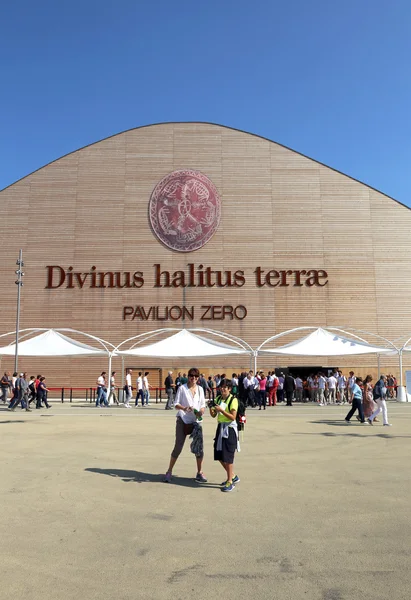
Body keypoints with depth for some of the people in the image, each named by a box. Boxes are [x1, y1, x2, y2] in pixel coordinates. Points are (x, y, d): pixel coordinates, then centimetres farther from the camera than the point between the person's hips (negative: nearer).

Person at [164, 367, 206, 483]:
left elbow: (203, 405, 9)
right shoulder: (182, 388, -5)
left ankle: (199, 473, 19)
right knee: (178, 446, -2)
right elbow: (176, 404, -6)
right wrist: (184, 408, -26)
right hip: (183, 421, -3)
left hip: (196, 421, 4)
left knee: (199, 446, 3)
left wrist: (201, 412, -13)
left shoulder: (200, 389, 6)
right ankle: (169, 472, 13)